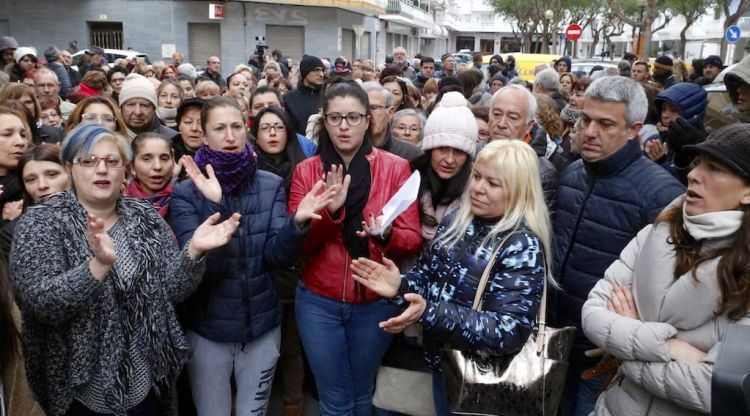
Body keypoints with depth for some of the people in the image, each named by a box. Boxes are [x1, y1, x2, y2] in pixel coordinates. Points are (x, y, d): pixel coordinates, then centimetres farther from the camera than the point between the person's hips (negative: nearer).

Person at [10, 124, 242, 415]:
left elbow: (172, 290, -2)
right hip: (80, 385, -2)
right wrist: (100, 264, -36)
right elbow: (40, 303, -21)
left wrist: (193, 251, -20)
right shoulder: (42, 223, -9)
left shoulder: (146, 218, 0)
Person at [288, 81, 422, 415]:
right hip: (318, 302, 0)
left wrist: (386, 235, -28)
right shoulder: (306, 170, -2)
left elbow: (412, 241, -7)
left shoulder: (396, 168, -5)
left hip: (376, 302, 0)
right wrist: (328, 212, -25)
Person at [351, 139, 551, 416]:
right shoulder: (457, 220, -2)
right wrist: (401, 285, -17)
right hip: (441, 357, 5)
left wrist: (429, 312, -36)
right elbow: (430, 273, 6)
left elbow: (508, 331, -27)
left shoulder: (524, 246, -21)